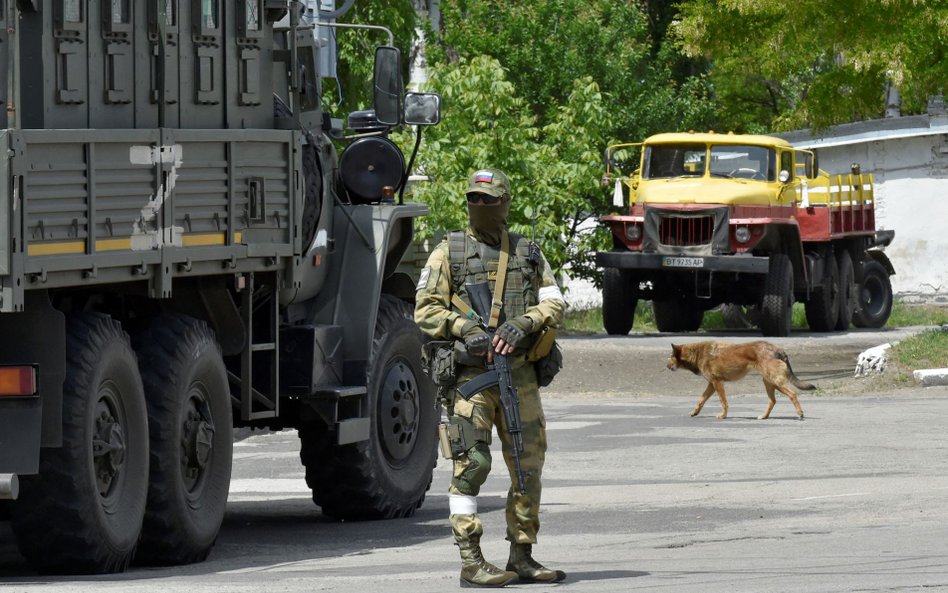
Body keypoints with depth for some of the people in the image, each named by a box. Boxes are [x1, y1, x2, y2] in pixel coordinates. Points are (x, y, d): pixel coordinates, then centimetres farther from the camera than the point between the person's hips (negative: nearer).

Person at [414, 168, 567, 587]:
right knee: (472, 463, -12)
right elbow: (426, 309, -1)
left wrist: (523, 323, -13)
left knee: (528, 465, 7)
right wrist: (465, 330, -16)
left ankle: (522, 557, 17)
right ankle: (471, 563, -11)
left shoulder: (528, 254, 14)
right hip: (469, 373, -4)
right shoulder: (449, 251, 5)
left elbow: (554, 304, 7)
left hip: (519, 374, 4)